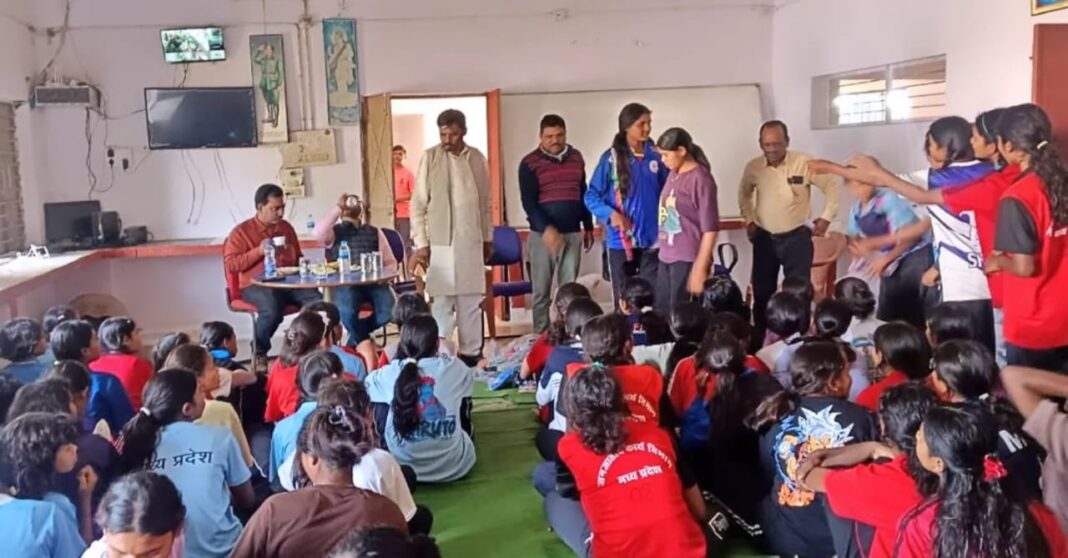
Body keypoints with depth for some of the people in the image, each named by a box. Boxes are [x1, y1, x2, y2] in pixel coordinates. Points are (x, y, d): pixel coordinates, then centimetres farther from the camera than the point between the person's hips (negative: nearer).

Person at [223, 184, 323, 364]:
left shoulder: (286, 227, 19)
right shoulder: (241, 231, 3)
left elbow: (298, 257, 32)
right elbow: (230, 264, -5)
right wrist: (259, 251, -12)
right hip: (256, 285, -5)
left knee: (317, 301, -24)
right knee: (272, 310, -36)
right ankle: (259, 353, -10)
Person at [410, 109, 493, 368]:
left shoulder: (478, 158, 6)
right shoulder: (430, 157, -3)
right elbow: (418, 203, -3)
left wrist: (488, 238, 13)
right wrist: (421, 242, -8)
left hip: (471, 241, 3)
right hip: (440, 242, -3)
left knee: (471, 300, 9)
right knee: (442, 301, -1)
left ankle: (471, 353, 19)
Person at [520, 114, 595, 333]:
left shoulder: (576, 158, 9)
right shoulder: (530, 163, -5)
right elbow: (528, 202, -11)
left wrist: (588, 227, 17)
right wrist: (546, 228, -24)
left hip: (572, 233, 4)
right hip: (542, 235, -3)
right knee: (541, 292, 1)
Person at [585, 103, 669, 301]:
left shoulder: (656, 156, 1)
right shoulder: (611, 158, -6)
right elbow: (591, 196, -4)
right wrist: (611, 214, -21)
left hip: (652, 239, 2)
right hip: (621, 240, -1)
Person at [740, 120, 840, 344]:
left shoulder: (805, 163, -12)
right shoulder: (753, 167, -2)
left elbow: (831, 187, -1)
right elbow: (744, 194, 18)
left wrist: (826, 217, -3)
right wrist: (748, 220, 11)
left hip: (796, 237, -3)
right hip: (764, 238, 3)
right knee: (762, 292, 8)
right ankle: (760, 339, 21)